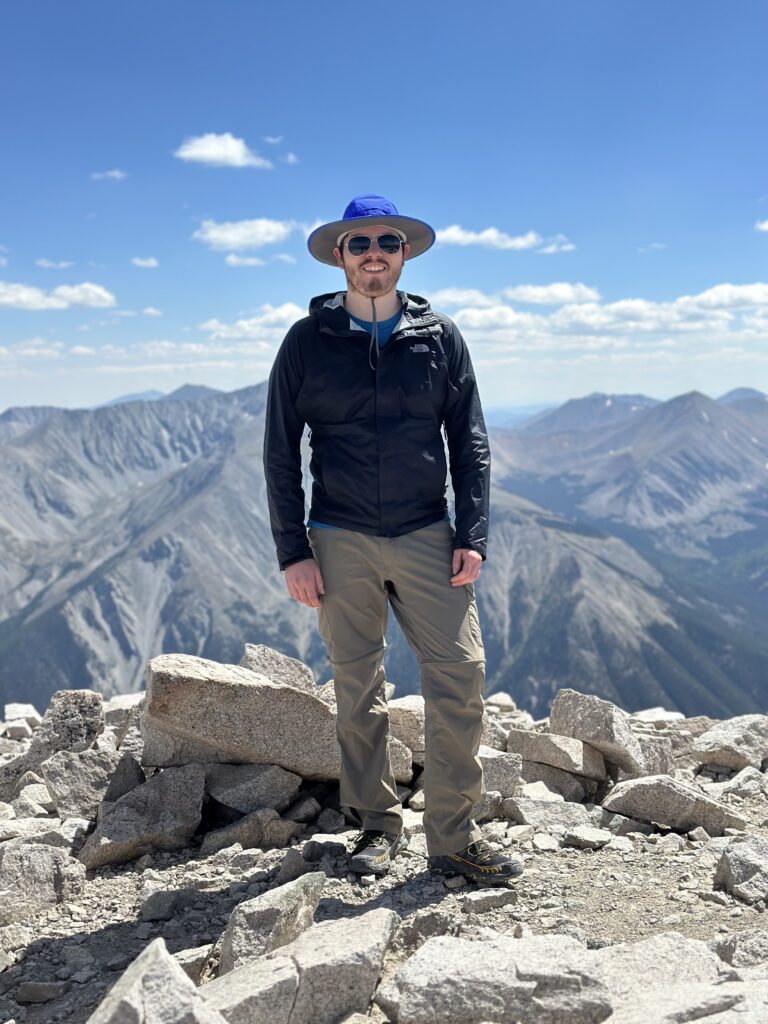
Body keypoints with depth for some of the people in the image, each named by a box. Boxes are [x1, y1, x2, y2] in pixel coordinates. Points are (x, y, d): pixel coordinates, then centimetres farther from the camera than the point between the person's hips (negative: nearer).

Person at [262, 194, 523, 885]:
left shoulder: (440, 337, 7)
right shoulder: (308, 341, 4)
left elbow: (470, 442, 8)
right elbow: (281, 452, 3)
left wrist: (473, 536, -2)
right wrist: (293, 552, -3)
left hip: (427, 536, 1)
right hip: (340, 542, 0)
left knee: (461, 677, -6)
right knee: (358, 690, 7)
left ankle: (454, 838, 7)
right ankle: (378, 826, 23)